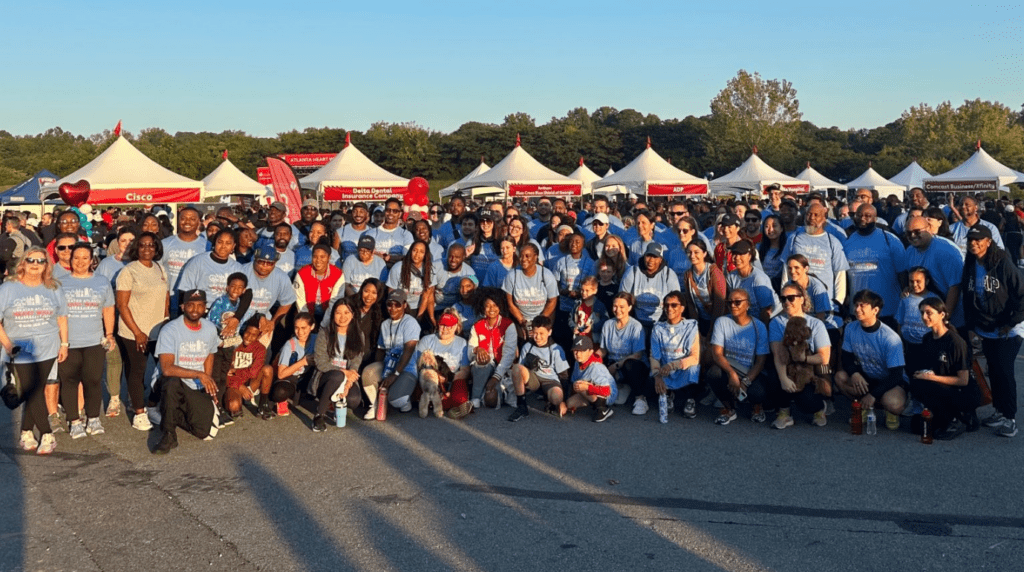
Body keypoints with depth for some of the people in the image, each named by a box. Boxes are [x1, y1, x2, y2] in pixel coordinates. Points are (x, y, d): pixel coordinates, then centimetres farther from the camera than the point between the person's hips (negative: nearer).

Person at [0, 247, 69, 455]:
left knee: (33, 392, 2)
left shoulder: (53, 289, 7)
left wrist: (64, 344, 9)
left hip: (47, 349, 2)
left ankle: (26, 433, 16)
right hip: (21, 351, -2)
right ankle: (46, 435, 2)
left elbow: (62, 318, 13)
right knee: (32, 393, -4)